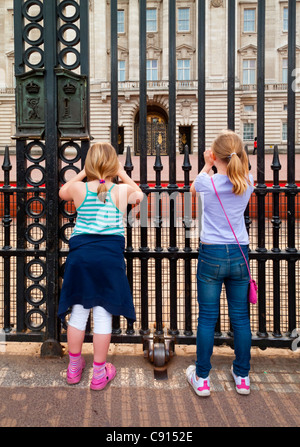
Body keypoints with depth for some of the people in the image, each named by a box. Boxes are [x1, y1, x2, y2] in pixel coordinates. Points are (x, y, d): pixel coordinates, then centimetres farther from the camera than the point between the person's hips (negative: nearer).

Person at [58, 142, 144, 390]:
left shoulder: (79, 189, 0)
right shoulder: (122, 191, -3)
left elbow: (62, 192, 25)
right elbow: (139, 194, 21)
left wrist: (82, 174, 24)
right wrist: (123, 174, 24)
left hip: (80, 255, 2)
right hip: (110, 257, -2)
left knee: (78, 312, 15)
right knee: (103, 315, 7)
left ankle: (74, 366, 32)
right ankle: (99, 373, 21)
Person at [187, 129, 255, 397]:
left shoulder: (207, 182, -11)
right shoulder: (248, 182, -2)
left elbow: (193, 188, 15)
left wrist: (207, 165, 22)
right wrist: (233, 162, 22)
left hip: (212, 255, -3)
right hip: (239, 254, 3)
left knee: (207, 318, 7)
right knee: (240, 317, 13)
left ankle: (202, 378, 19)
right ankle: (242, 377, 27)